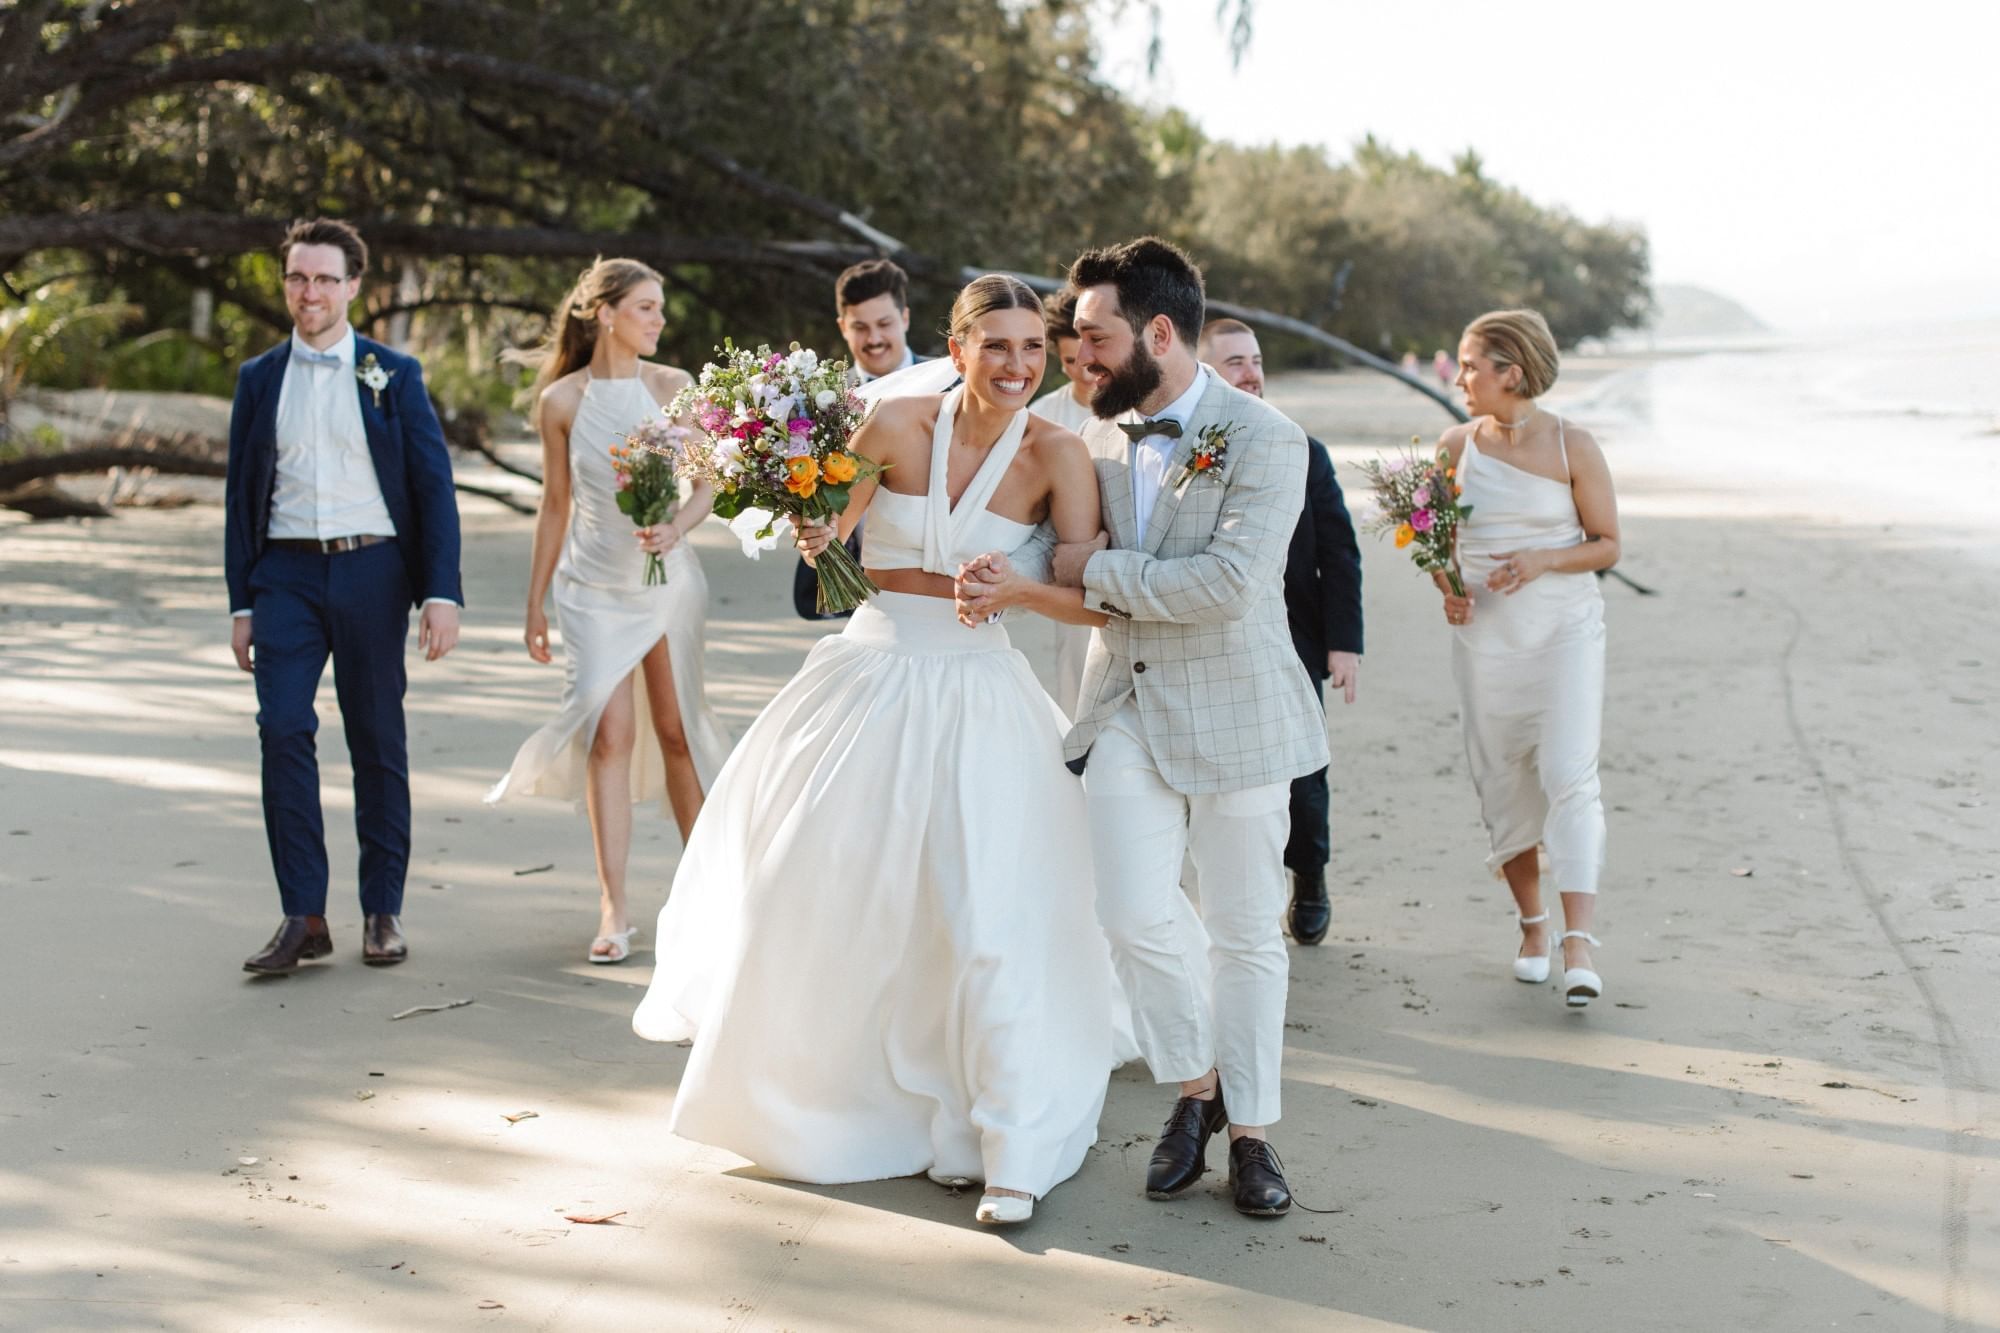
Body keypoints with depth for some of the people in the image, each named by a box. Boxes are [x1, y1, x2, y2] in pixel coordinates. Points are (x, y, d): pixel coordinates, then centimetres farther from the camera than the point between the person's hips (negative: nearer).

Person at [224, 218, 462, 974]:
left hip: (371, 571, -1)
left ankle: (382, 911, 14)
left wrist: (442, 593, -9)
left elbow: (434, 487, 1)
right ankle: (303, 916, -7)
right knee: (282, 729, -12)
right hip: (287, 574, 1)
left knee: (378, 742, 4)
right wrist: (241, 605, 7)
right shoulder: (260, 379, 10)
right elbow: (241, 495, 12)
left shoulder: (394, 375, 4)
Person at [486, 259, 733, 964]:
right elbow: (556, 504, 6)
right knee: (611, 737, -6)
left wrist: (674, 528, -22)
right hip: (593, 585, -1)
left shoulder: (674, 387, -1)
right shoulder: (560, 401, -2)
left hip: (669, 577, 1)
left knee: (677, 732, 6)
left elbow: (705, 484, 0)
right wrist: (535, 603, 9)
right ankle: (614, 910, -2)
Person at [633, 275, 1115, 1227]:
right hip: (872, 677, 2)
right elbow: (824, 532, 8)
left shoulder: (1056, 454, -7)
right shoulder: (898, 424, -4)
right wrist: (811, 530, -14)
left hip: (977, 695, -2)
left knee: (992, 918, -9)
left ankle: (1012, 1150, 3)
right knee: (807, 891, 9)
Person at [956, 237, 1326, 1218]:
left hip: (1235, 714, -4)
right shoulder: (1096, 436, 5)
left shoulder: (1265, 441, -13)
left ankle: (1250, 1131, 21)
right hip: (1126, 708, 4)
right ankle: (1194, 1089, 20)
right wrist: (1016, 574, -17)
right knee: (1135, 915, -5)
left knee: (1245, 932, 7)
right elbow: (1056, 531, 7)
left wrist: (1093, 572, -16)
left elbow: (1227, 582, -22)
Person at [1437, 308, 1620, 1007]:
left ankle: (1579, 942, -17)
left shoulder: (1572, 446, -7)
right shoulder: (1457, 445, 3)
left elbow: (1608, 543, -1)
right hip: (1485, 636, 4)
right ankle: (1531, 923, 23)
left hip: (1565, 631, -3)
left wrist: (1542, 560, -18)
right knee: (1503, 784, 7)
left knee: (1568, 775, -14)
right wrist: (1448, 589, -5)